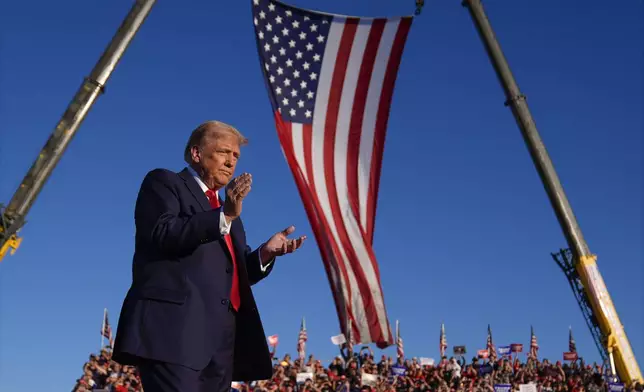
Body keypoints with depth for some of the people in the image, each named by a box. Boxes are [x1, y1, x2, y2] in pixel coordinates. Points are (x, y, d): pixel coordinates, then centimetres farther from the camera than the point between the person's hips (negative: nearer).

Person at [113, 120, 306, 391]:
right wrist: (224, 215, -15)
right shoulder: (163, 183, 8)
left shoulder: (227, 211, 29)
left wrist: (265, 253, 7)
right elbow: (163, 234, -11)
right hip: (175, 327, -7)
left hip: (221, 336, 7)